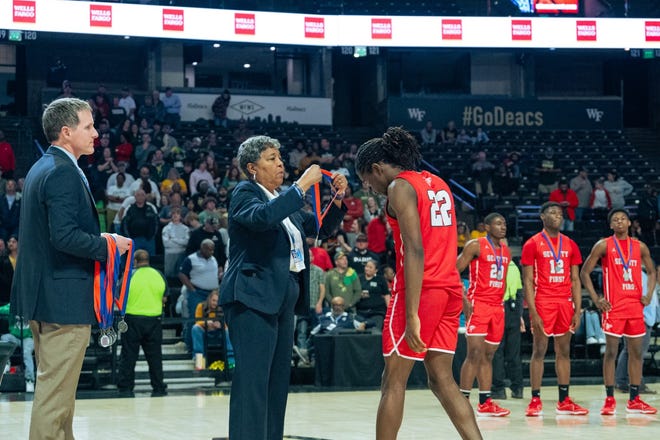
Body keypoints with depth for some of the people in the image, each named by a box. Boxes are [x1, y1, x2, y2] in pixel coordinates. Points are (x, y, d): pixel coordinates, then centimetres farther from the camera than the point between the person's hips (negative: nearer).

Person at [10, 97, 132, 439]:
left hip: (41, 294, 11)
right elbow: (65, 236, -25)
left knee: (55, 387, 17)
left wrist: (102, 241, 14)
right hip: (65, 298, -11)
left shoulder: (40, 168, 15)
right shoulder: (63, 172, -17)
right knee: (56, 391, -7)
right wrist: (108, 245, -13)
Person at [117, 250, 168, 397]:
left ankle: (125, 388, 4)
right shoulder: (159, 275, 2)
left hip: (132, 320, -2)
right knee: (154, 356, 10)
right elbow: (164, 299, 9)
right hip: (154, 320, 2)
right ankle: (158, 388, 12)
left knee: (128, 356, 5)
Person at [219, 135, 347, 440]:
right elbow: (262, 216, -26)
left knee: (278, 380, 9)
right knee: (252, 379, -13)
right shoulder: (245, 193, -3)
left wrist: (337, 200, 7)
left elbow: (322, 227, 24)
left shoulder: (285, 200, 20)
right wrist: (301, 186, -23)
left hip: (283, 300, 9)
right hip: (254, 298, -9)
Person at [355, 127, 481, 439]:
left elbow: (415, 251, -19)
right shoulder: (437, 184, 17)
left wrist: (411, 315, -22)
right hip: (450, 289, 8)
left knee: (393, 381, 1)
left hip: (420, 291, -8)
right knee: (442, 379, 9)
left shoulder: (400, 187, -9)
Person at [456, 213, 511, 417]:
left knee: (488, 356, 8)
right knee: (475, 353, -12)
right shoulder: (476, 245, -6)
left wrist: (502, 303, 15)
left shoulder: (506, 250, 15)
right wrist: (464, 299, -17)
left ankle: (485, 403, 10)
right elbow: (455, 270, -9)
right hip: (478, 304, -7)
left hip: (497, 306, 7)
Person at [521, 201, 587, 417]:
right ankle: (535, 401, 0)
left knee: (564, 352, 7)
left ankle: (564, 401, 11)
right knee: (539, 351, -3)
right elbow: (528, 281, -6)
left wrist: (578, 310, 4)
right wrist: (533, 312, -14)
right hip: (542, 302, -5)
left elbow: (575, 280, 13)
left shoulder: (570, 245, 12)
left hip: (565, 303, 5)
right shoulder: (532, 244, -2)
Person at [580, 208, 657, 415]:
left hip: (635, 305, 4)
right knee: (611, 352, -4)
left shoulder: (640, 247, 10)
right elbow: (584, 272, -1)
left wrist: (649, 295, 7)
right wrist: (596, 299, -9)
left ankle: (634, 400, 11)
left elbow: (651, 271, 22)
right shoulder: (604, 245, -2)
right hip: (614, 306, -4)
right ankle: (609, 400, 0)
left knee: (636, 352, 5)